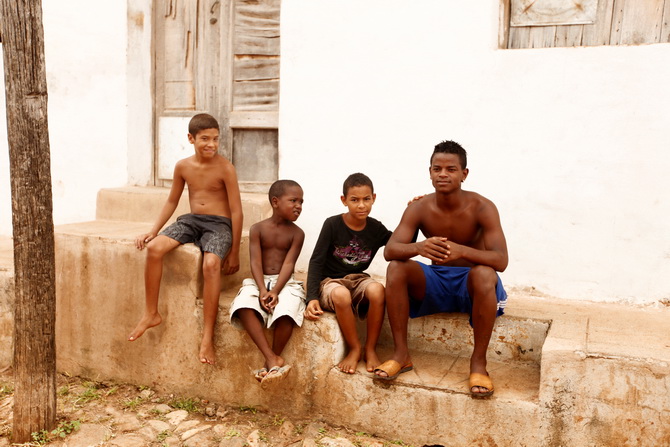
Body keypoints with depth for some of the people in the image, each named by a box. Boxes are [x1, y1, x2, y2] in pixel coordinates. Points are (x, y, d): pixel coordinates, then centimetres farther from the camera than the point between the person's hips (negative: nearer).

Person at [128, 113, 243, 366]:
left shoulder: (225, 168, -10)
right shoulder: (183, 167, 4)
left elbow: (236, 211, -8)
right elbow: (172, 202, 16)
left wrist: (234, 253, -8)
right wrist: (153, 231, 5)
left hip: (219, 224, -5)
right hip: (191, 220, 5)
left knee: (211, 263, -34)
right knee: (154, 248, -21)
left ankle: (208, 336, -25)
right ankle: (151, 314, -5)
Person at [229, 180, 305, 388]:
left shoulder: (297, 233, 3)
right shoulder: (258, 229, 3)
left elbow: (288, 264, -8)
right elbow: (255, 262, -7)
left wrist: (275, 291, -22)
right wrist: (262, 290, -22)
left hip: (285, 282, 0)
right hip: (259, 281, 1)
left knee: (286, 312, -33)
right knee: (244, 306, -32)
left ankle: (271, 362, -13)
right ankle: (273, 359, -31)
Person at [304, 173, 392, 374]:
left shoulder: (376, 228, 1)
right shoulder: (333, 224, -8)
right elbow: (316, 261, -7)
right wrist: (312, 297, -17)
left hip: (358, 280, 3)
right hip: (330, 282, -2)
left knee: (377, 290, -34)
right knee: (341, 295, -39)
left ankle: (370, 349, -14)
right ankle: (355, 349, -14)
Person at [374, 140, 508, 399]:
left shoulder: (481, 208, -16)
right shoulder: (419, 208, -8)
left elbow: (501, 260, -26)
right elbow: (390, 250, -19)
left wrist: (461, 251, -46)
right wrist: (418, 247, -43)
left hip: (470, 285, -3)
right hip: (435, 283, 3)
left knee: (484, 274, -36)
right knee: (396, 268, -22)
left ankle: (478, 362, -21)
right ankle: (401, 354, -13)